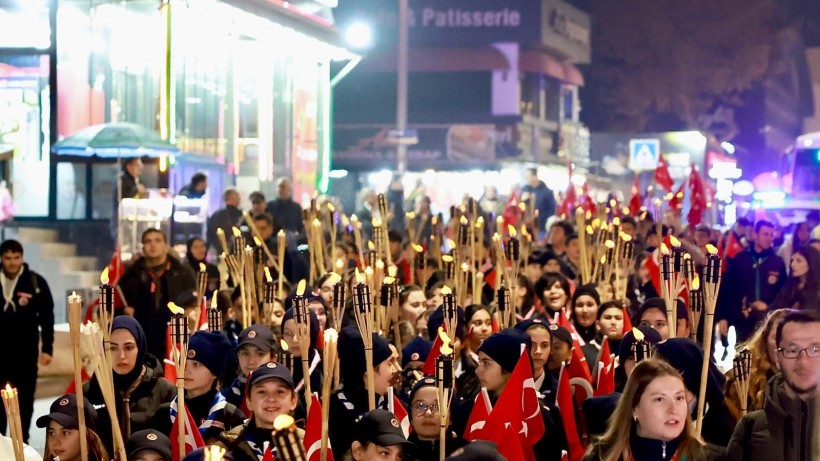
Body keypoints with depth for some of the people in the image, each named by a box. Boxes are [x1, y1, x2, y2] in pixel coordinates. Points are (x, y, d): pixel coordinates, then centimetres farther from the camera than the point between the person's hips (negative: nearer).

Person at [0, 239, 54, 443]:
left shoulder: (36, 282, -4)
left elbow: (47, 317, -2)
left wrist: (47, 348, -6)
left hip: (26, 350, -2)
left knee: (24, 399, 4)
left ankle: (21, 441, 11)